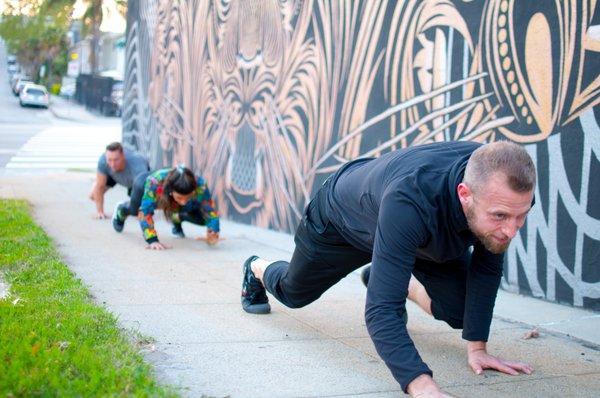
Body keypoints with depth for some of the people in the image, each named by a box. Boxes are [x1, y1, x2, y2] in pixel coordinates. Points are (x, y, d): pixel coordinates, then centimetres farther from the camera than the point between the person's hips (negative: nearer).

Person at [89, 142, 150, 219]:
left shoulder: (136, 165, -46)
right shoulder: (103, 160, -39)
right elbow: (99, 186, -28)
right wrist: (100, 211, -26)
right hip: (112, 175, 2)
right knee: (93, 195, -12)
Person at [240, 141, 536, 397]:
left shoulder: (504, 191, -33)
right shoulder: (410, 199, -50)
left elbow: (487, 266, -16)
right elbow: (381, 308, -53)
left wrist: (477, 347, -20)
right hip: (341, 216, -4)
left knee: (460, 311, -6)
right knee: (294, 293, 19)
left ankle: (398, 282, 25)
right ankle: (256, 269, 56)